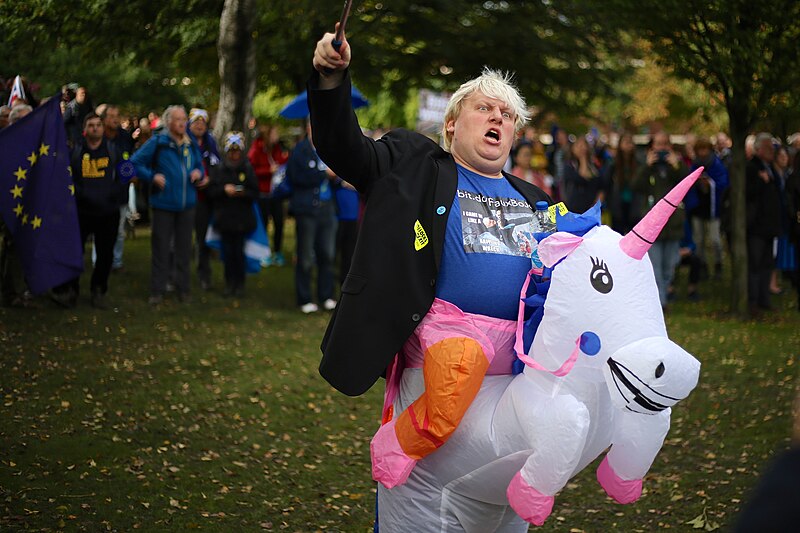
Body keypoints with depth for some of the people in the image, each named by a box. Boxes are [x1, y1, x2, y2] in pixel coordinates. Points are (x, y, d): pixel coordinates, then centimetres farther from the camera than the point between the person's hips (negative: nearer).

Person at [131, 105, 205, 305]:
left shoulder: (191, 145, 8)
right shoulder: (157, 142, -7)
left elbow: (199, 165, 21)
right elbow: (135, 163, -6)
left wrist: (198, 172, -2)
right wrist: (152, 176, -18)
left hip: (186, 204, 4)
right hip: (163, 204, -4)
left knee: (184, 247, 11)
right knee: (161, 248, 0)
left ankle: (183, 288, 20)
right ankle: (157, 290, 7)